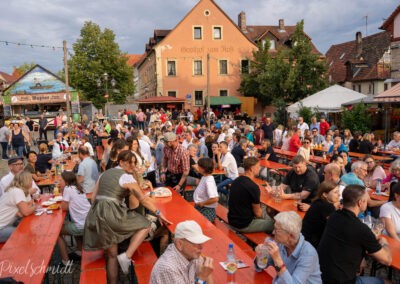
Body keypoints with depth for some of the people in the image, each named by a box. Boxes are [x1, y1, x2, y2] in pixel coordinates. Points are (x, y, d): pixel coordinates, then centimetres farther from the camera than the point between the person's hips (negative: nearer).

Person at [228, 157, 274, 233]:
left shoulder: (236, 181, 1)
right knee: (273, 223, 5)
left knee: (263, 208, 22)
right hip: (243, 225, -8)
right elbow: (257, 213, -13)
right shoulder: (253, 187, -24)